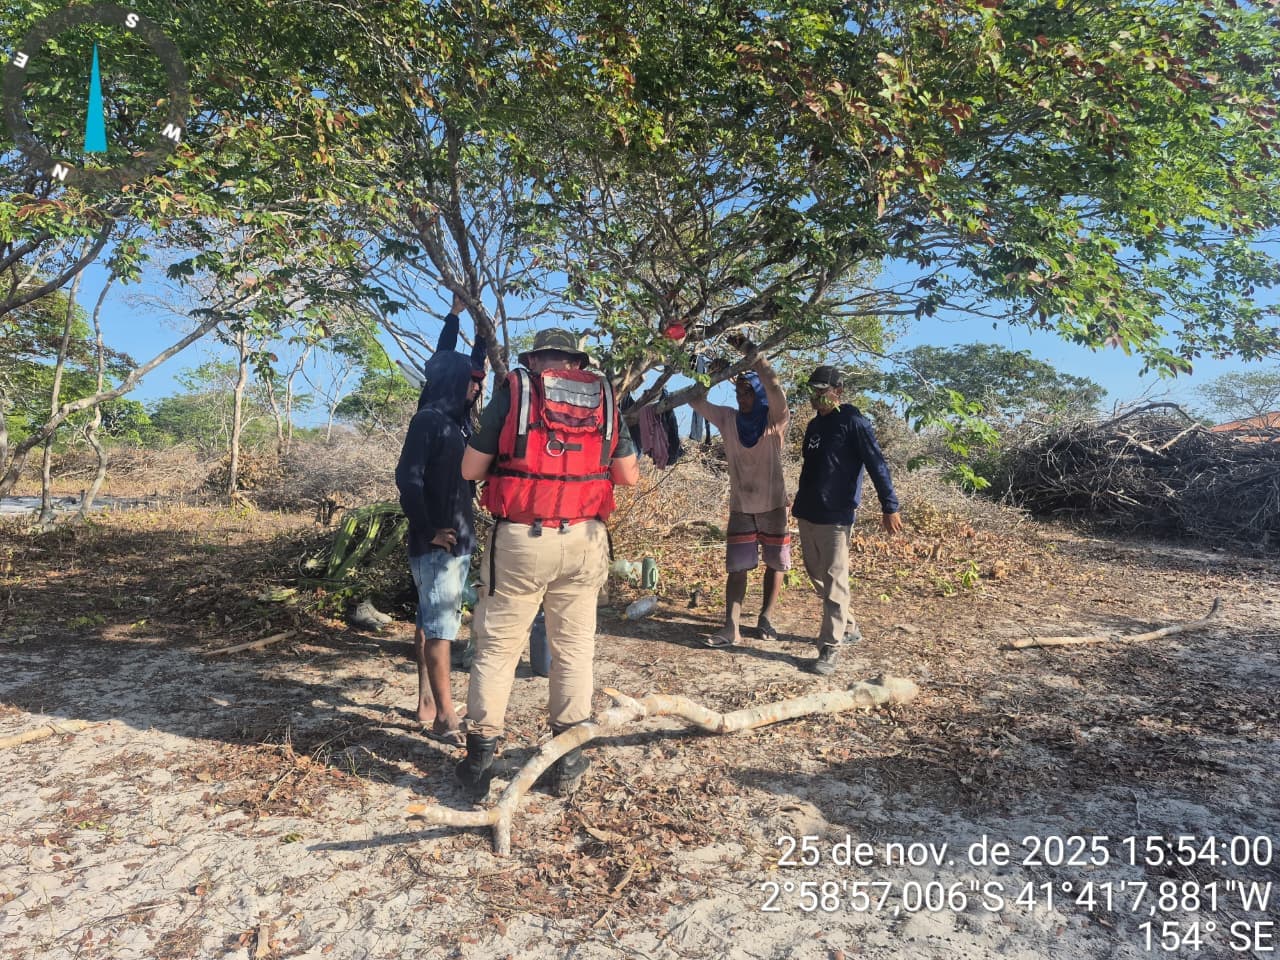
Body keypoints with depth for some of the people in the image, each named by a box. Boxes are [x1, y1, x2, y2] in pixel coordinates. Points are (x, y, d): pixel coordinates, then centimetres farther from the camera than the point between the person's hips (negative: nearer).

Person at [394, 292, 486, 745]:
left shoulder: (458, 418, 12)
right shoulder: (428, 420, -13)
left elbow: (467, 366, 27)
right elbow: (408, 478, -18)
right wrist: (428, 530, -15)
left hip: (461, 537, 9)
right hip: (436, 542, -9)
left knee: (432, 622, 14)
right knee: (439, 626, -5)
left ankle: (427, 704, 24)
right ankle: (445, 717, 1)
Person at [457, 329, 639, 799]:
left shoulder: (512, 392, 1)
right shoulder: (604, 398, 8)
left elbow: (471, 469, 1)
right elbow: (629, 475, 10)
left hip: (521, 540, -2)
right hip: (583, 541, 3)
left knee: (496, 647, 9)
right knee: (574, 648, 13)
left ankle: (480, 758, 17)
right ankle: (568, 762, 23)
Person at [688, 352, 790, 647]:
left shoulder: (775, 421, -11)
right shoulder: (728, 419, -2)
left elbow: (777, 395, -30)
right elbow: (696, 401, -5)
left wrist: (755, 357, -32)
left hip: (773, 505, -1)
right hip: (740, 507, 2)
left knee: (775, 563, 9)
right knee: (737, 567, -1)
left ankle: (766, 618, 25)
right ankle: (731, 628, -3)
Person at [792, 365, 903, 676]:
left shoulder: (853, 423, -10)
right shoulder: (814, 424, 14)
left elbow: (877, 465, -13)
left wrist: (889, 507, -17)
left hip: (835, 517, -9)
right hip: (806, 513, 9)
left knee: (834, 582, -6)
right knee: (817, 576, 16)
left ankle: (830, 649, -1)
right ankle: (847, 628, 32)